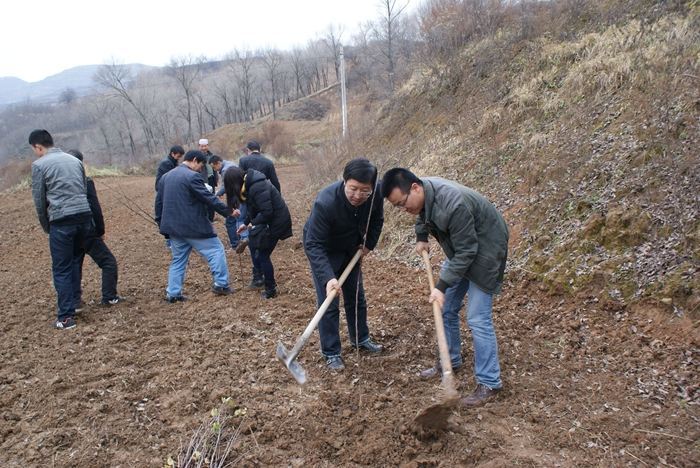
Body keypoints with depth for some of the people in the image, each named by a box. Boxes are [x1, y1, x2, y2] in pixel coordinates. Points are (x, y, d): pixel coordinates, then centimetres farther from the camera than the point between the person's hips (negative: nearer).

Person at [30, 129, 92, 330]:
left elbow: (39, 200, 1)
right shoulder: (75, 160, 16)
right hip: (84, 215, 6)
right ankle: (74, 304, 26)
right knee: (73, 261, 22)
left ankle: (66, 318, 3)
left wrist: (46, 227, 13)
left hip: (62, 221, -6)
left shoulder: (39, 165, 0)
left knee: (61, 270, 3)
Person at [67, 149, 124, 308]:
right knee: (108, 262, 5)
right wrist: (101, 231, -4)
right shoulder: (85, 182, -13)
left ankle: (74, 302, 15)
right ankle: (109, 297, 5)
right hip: (87, 232, -6)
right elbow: (95, 209, -14)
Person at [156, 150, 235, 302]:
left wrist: (160, 221, 27)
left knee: (178, 259, 16)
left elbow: (160, 201, 19)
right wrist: (228, 211, -7)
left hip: (173, 226, 8)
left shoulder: (165, 177, 13)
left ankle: (173, 293, 15)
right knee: (216, 250, 5)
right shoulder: (192, 176, -14)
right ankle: (221, 284, 5)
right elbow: (209, 198, -14)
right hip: (193, 226, -8)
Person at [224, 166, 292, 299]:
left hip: (277, 221, -10)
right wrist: (246, 223, 18)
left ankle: (270, 290, 14)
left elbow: (267, 212, -29)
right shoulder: (248, 185, 4)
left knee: (263, 255, -1)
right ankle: (258, 279, 29)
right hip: (268, 219, 10)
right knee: (253, 245, 18)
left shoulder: (257, 188, -27)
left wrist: (253, 223, -14)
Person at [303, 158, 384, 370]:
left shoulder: (377, 191, -25)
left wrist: (368, 243, -7)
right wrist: (328, 277, -45)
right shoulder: (326, 202, -40)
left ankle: (360, 338, 38)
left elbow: (376, 219, -1)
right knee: (328, 303, -4)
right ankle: (331, 353, 13)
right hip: (323, 250, -5)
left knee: (356, 297, 16)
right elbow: (313, 244, -36)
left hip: (351, 248, 5)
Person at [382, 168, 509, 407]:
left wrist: (442, 286, -29)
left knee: (478, 319, -9)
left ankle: (490, 383, 3)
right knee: (445, 309, 12)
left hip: (484, 251, -8)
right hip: (459, 249, 9)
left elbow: (466, 251, -30)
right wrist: (421, 237, 3)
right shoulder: (421, 192, -11)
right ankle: (450, 360, 31)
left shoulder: (453, 204, -36)